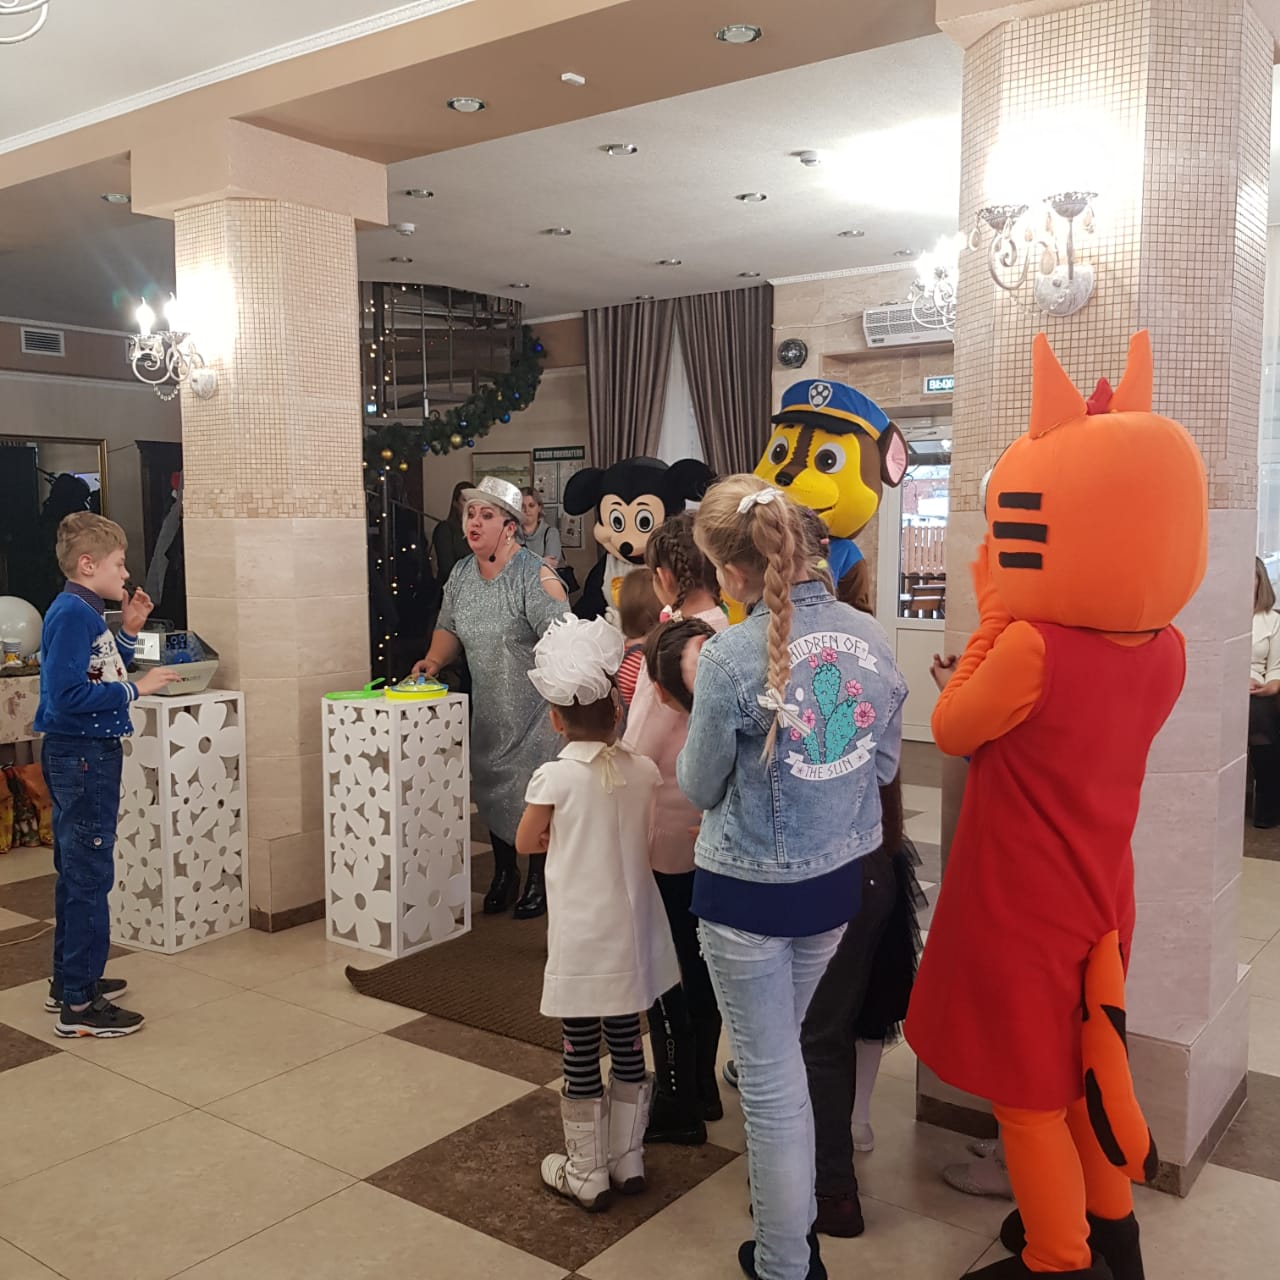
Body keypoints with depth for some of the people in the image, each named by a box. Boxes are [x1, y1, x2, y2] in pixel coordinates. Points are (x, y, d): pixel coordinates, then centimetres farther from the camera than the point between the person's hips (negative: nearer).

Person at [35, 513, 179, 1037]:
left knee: (77, 872, 18)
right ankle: (78, 1005, 3)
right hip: (80, 756, -11)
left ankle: (69, 980, 31)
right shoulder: (71, 613, -18)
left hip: (87, 755, 11)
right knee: (89, 877, -5)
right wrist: (135, 688, -19)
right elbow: (67, 696, -25)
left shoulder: (86, 612, 11)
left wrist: (127, 633, 8)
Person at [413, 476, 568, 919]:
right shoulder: (461, 574, 5)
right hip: (488, 710, 7)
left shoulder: (534, 576, -19)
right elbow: (449, 627, 17)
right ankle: (504, 876, 33)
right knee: (491, 791, 15)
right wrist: (434, 660, -1)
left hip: (534, 712, -7)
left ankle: (538, 881, 20)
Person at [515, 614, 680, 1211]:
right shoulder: (643, 770, -3)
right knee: (627, 1042, 17)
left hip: (580, 939, -4)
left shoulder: (555, 777, -15)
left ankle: (586, 1173, 21)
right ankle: (628, 1159, 30)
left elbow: (525, 843, -1)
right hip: (631, 933, 5)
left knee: (581, 1052, 8)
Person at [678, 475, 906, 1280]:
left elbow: (699, 788, -8)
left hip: (750, 889, -6)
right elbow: (886, 765, 6)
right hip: (839, 878, 6)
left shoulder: (732, 658, -22)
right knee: (790, 1056, 27)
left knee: (773, 1080, 10)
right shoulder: (869, 635, -6)